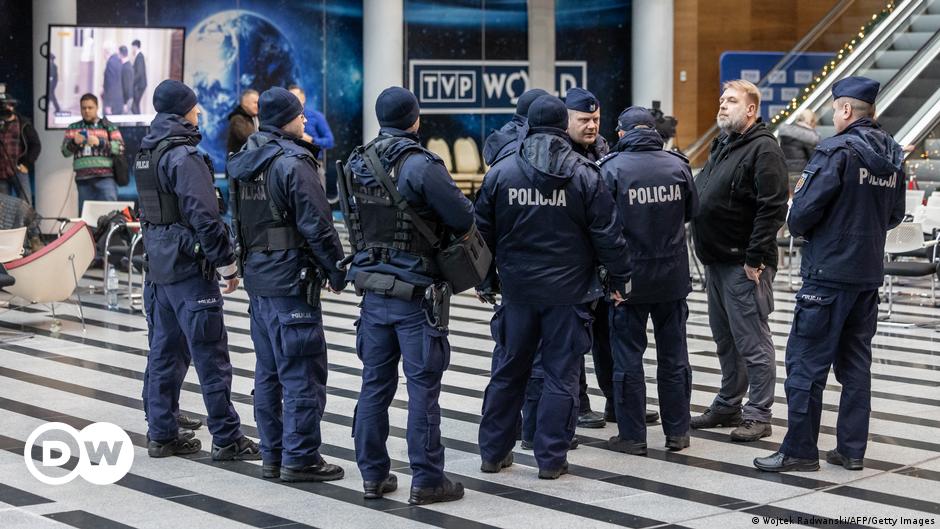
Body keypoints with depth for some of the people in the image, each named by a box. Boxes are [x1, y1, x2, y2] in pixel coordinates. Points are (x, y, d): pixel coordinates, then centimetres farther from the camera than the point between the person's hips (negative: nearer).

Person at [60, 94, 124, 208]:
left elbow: (120, 148, 0)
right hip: (83, 179, 3)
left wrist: (100, 142, -14)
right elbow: (65, 151, 9)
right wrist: (74, 142, -12)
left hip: (105, 177, -2)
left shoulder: (109, 127, 11)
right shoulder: (73, 128, 18)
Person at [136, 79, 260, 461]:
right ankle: (226, 439, 1)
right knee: (211, 356, -3)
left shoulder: (146, 152, 12)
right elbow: (204, 217, -19)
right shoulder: (184, 155, -16)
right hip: (189, 267, -9)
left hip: (158, 264, 9)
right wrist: (227, 265, -13)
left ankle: (161, 434, 18)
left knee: (164, 351, 13)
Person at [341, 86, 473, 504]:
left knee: (375, 383, 13)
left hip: (372, 289, 6)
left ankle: (373, 474, 19)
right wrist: (438, 220, 6)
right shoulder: (420, 165, -16)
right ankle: (426, 480, 5)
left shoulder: (355, 165, 5)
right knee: (423, 387, 1)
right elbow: (464, 219, -15)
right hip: (415, 293, -6)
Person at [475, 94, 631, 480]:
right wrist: (619, 278, 7)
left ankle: (494, 452, 20)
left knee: (508, 371, 14)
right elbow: (608, 235, -5)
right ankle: (551, 458, 8)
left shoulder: (501, 172, -1)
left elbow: (483, 232, 6)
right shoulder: (585, 176, -6)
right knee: (561, 375, 5)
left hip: (517, 289, 2)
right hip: (568, 291, -2)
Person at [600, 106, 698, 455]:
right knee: (673, 356, 12)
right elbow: (692, 211, 9)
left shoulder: (611, 168, -12)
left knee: (628, 357, 6)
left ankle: (632, 436, 9)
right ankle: (677, 432, 20)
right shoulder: (677, 165, -3)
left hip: (629, 277, -3)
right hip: (673, 276, 3)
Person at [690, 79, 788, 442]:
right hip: (717, 261, 9)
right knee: (725, 338, 17)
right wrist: (705, 248, 16)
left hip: (744, 264, -9)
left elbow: (772, 208, -20)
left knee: (751, 341, -3)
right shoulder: (722, 145, 17)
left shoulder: (763, 149, -12)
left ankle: (758, 415, 3)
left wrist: (754, 258, -21)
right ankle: (727, 405, 27)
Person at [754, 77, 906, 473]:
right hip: (869, 274, 8)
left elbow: (802, 213, -17)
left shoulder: (836, 151, -15)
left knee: (806, 361, -2)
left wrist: (798, 225, 3)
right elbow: (895, 215, 18)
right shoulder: (892, 156, 9)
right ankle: (852, 450, 16)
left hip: (828, 273, -8)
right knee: (855, 362, 13)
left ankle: (799, 449, 0)